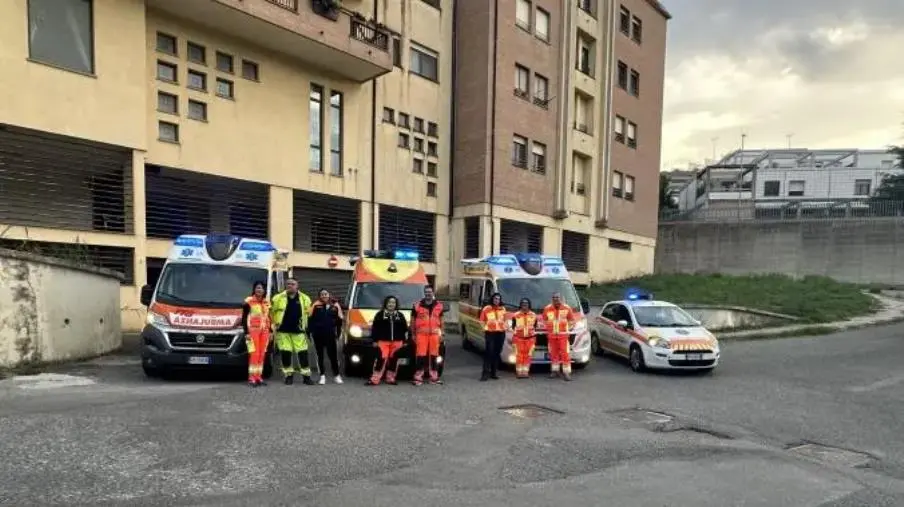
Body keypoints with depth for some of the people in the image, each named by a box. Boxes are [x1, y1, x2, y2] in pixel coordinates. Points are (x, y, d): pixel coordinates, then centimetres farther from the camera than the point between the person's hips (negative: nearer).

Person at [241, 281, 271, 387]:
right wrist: (246, 332, -11)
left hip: (264, 331, 5)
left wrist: (270, 331, 14)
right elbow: (244, 318, -4)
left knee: (262, 354, 4)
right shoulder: (249, 301, -3)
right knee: (254, 354, -11)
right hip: (253, 331, -5)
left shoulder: (267, 302, 15)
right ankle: (252, 378, -8)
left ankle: (258, 377, 9)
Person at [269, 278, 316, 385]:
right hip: (283, 331, 0)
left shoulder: (304, 299, 3)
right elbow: (271, 312, 10)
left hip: (298, 331, 0)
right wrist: (275, 324, 8)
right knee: (285, 353, 2)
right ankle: (289, 376, 14)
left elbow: (308, 312, 15)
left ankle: (306, 376, 5)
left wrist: (305, 324, 11)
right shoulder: (278, 298, 1)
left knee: (303, 353, -3)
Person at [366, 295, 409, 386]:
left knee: (394, 360, 5)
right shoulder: (380, 314, 6)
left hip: (397, 342, 3)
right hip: (383, 341, -3)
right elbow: (374, 328, 3)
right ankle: (375, 379, -11)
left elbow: (405, 329, 13)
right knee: (381, 359, -13)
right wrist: (375, 340, -3)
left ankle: (391, 378, 16)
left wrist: (405, 341, 8)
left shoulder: (400, 315, 13)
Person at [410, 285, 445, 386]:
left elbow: (441, 320, 16)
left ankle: (434, 377, 14)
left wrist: (441, 333, 10)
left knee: (434, 355, 6)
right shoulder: (417, 305, 3)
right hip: (421, 334, -2)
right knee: (420, 355, -5)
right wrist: (413, 334, 3)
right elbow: (413, 321, 7)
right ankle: (418, 377, 0)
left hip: (434, 334, 2)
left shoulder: (439, 306, 10)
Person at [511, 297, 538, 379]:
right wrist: (513, 340, 3)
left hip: (530, 338, 2)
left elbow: (535, 327, 13)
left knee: (528, 356, 1)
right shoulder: (516, 315, 1)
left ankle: (525, 371, 7)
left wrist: (534, 339, 10)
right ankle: (519, 372, 1)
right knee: (519, 356, -4)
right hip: (519, 338, -1)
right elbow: (513, 328, 5)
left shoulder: (533, 315, 6)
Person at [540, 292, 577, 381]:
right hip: (551, 335, 2)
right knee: (553, 353, 10)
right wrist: (547, 329, 5)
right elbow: (544, 321, 15)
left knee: (565, 354, -7)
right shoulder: (547, 309, 1)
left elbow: (571, 320, 6)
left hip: (563, 335, -2)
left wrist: (567, 329, -4)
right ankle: (554, 371, 23)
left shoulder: (567, 308, -3)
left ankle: (567, 372, -2)